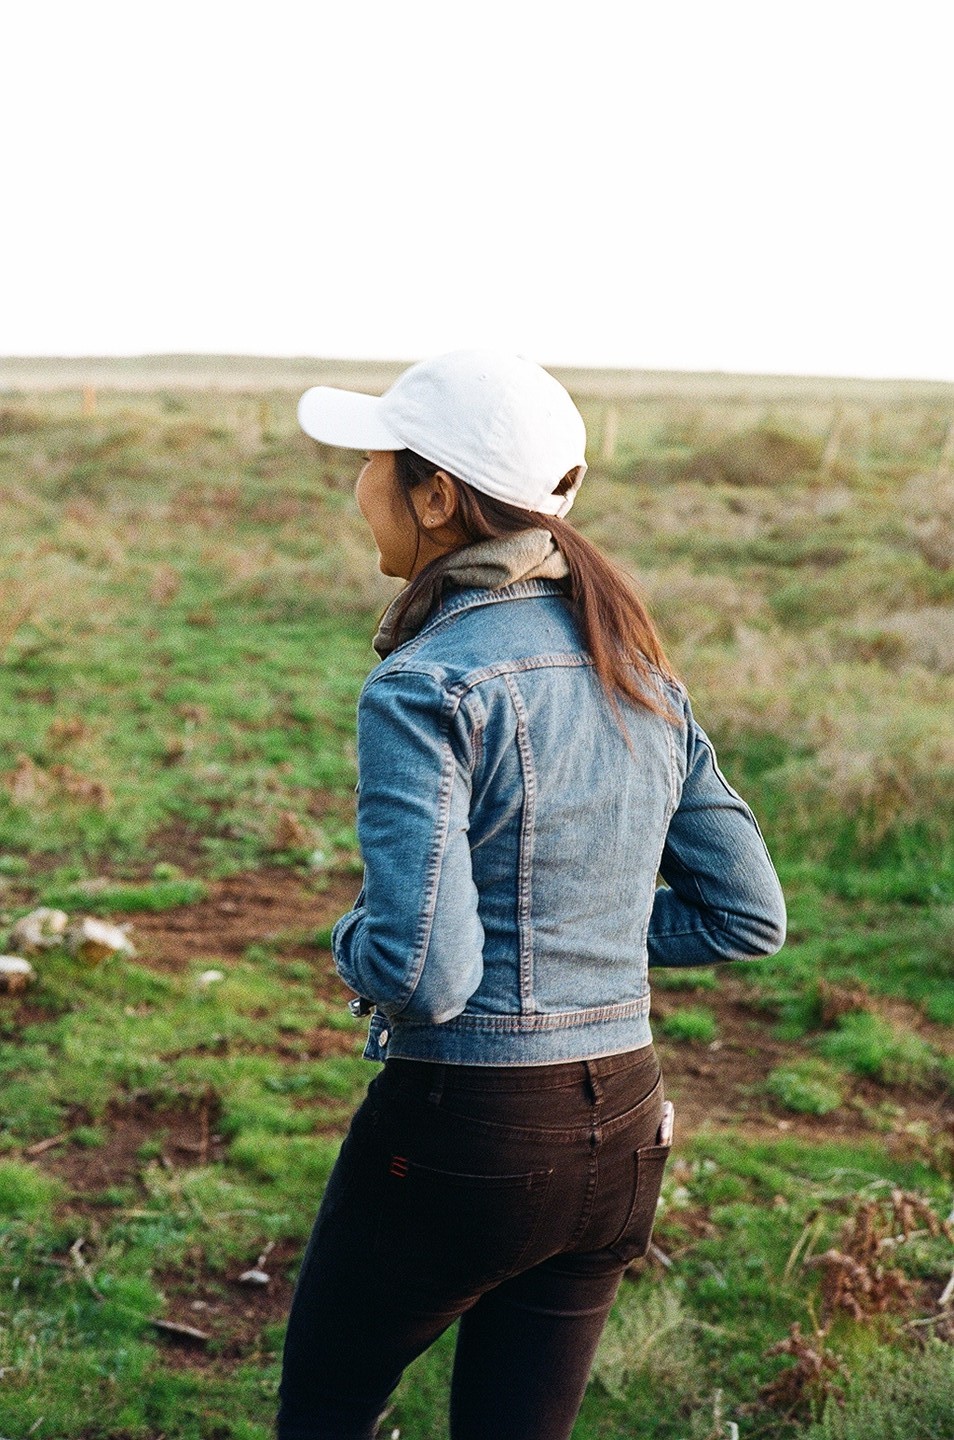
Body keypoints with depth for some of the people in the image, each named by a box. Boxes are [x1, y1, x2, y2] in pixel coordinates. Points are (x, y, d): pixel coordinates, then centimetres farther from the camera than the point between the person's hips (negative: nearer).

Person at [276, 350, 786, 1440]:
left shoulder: (425, 687, -18)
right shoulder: (639, 672, 4)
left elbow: (421, 970, -25)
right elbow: (748, 915, 8)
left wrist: (355, 942, -3)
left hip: (463, 1133, -6)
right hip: (621, 1133, 7)